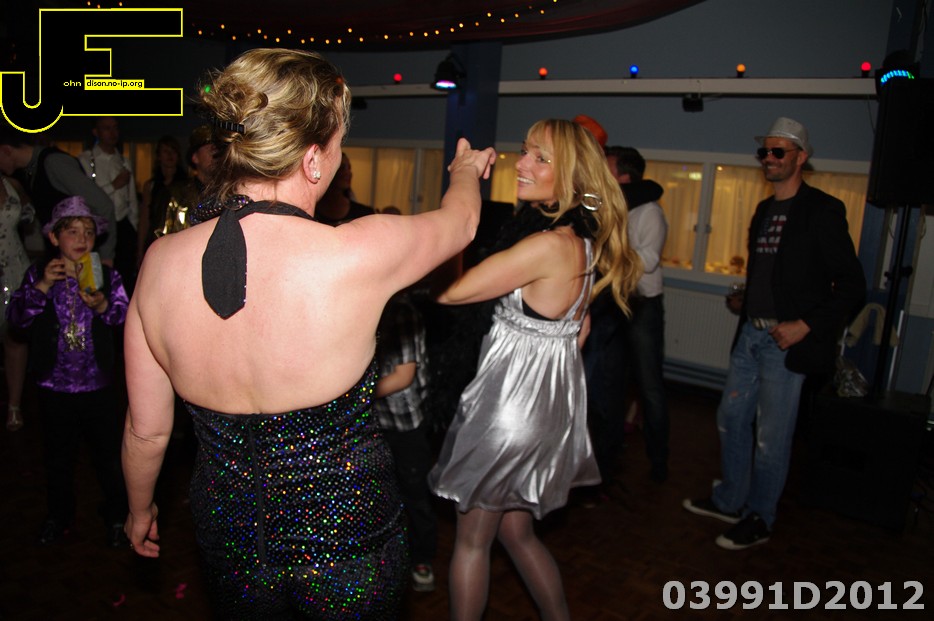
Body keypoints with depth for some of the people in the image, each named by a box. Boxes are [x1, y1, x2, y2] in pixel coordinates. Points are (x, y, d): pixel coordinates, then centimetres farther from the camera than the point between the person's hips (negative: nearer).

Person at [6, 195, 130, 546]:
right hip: (54, 384, 1)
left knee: (108, 454, 9)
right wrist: (41, 287, -23)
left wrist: (103, 306, -33)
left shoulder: (106, 275, -3)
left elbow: (125, 315, -14)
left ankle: (116, 517, 27)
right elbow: (16, 317, -10)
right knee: (58, 456, 19)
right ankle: (59, 516, 39)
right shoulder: (38, 274, -2)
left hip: (97, 383, -1)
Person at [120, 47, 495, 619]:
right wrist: (467, 169, 18)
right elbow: (461, 221, -5)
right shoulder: (357, 255, -28)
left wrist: (140, 508, 17)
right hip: (346, 540, -3)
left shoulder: (161, 261, -16)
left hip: (228, 533, 4)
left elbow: (147, 431, -4)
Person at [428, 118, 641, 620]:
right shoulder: (580, 240, 5)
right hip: (546, 402, 9)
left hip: (514, 405, -9)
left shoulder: (550, 245, -25)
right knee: (515, 530, 24)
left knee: (472, 539, 11)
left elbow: (451, 291, -24)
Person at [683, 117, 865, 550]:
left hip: (787, 341, -8)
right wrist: (746, 303, 10)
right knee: (731, 418, 16)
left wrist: (806, 325, -17)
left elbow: (852, 285, -11)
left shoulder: (821, 211, -9)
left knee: (771, 439, 2)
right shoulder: (764, 211, 14)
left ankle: (759, 520, 21)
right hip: (751, 335, 8)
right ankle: (730, 501, 33)